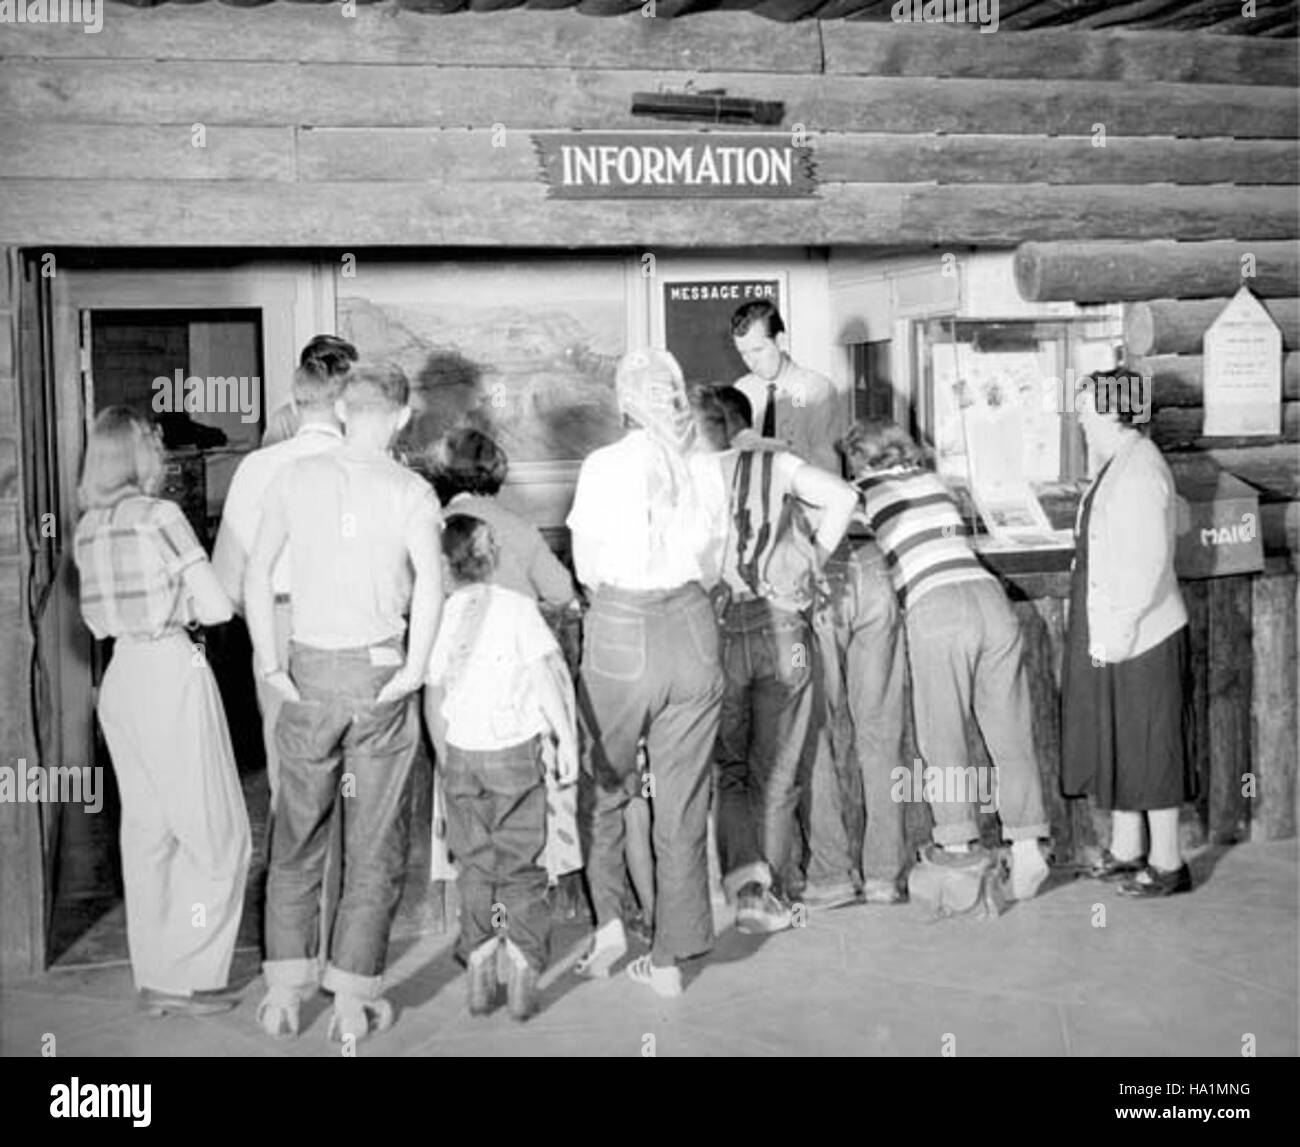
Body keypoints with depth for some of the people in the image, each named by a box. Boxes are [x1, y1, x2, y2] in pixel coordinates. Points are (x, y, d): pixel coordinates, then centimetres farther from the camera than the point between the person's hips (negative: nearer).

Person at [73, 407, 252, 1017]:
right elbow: (218, 607, -11)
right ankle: (187, 976, 3)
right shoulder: (160, 516, -12)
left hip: (121, 674, 7)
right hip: (173, 672, -7)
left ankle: (153, 975, 19)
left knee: (147, 831, 14)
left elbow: (101, 619, 15)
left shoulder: (87, 528, 8)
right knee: (215, 835, 2)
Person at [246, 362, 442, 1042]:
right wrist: (416, 668, -12)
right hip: (380, 672, -2)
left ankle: (285, 990, 14)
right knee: (376, 843, 8)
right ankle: (353, 998, 10)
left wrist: (269, 662, 1)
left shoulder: (295, 479, 4)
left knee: (297, 837, 13)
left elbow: (256, 572, -2)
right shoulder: (410, 491, -4)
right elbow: (430, 581, -19)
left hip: (310, 671, 2)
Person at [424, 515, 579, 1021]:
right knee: (521, 866, 7)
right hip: (517, 750, -2)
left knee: (475, 866, 12)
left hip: (462, 753, 2)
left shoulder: (437, 617, -1)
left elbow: (432, 700, 3)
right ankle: (523, 970, 2)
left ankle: (479, 972, 11)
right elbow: (545, 674, -10)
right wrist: (566, 737, -3)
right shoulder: (517, 607, -6)